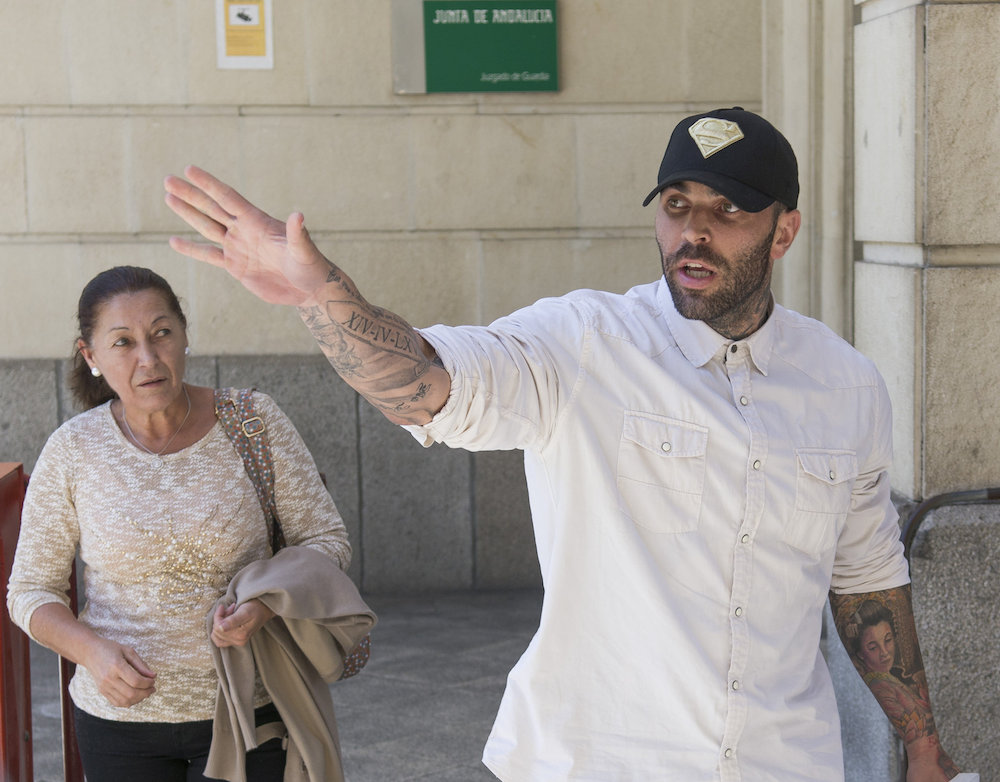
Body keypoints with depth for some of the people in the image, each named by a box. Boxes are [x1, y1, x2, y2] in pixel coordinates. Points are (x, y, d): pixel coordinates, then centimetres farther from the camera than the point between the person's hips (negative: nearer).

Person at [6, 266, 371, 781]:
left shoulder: (253, 422, -7)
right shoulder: (73, 450, -5)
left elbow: (327, 541, -2)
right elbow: (30, 590, 2)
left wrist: (266, 607, -21)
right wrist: (91, 650, -18)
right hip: (120, 716, 1)